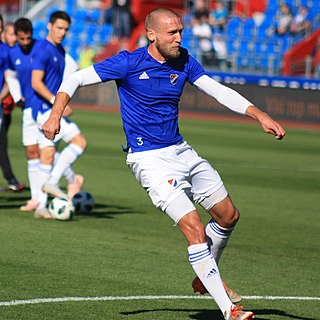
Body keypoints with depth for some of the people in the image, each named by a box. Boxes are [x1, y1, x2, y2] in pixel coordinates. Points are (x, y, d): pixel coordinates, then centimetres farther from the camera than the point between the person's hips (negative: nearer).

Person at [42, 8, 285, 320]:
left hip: (181, 151, 7)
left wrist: (259, 114, -8)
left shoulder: (184, 62, 2)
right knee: (194, 229, -17)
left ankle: (206, 276, 38)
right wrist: (55, 115, -21)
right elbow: (75, 79, -8)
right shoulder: (129, 63, -14)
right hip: (150, 160, -7)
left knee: (228, 216, 13)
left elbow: (219, 91, 4)